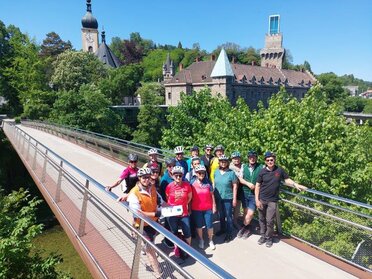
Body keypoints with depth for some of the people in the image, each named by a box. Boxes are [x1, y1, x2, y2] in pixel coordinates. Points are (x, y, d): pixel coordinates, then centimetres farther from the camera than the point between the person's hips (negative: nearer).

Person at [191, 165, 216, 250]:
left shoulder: (208, 182, -5)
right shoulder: (192, 183, -8)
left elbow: (212, 195, 1)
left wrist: (214, 206, 1)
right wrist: (189, 208, -1)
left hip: (208, 208, 1)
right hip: (196, 209, 0)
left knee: (209, 225, 7)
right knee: (198, 225, 13)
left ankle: (210, 240, 29)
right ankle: (201, 240, 35)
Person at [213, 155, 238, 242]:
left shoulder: (231, 173, -12)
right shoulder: (216, 172, 0)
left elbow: (235, 186, -9)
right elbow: (214, 183, 8)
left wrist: (234, 198, -9)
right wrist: (213, 194, 8)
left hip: (228, 198, -4)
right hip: (218, 198, 4)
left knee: (228, 216, 6)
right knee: (221, 215, 19)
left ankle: (229, 233, 21)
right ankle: (222, 228, 39)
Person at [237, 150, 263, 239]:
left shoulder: (261, 167, -6)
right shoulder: (244, 167, 3)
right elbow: (240, 179, 1)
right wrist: (248, 184, -14)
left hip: (255, 194, -3)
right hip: (245, 193, 3)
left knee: (250, 213, -4)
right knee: (245, 212, 13)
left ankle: (244, 227, 22)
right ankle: (247, 228, 33)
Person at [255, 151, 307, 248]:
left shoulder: (279, 170, -6)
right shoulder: (262, 172, -7)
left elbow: (287, 180, 8)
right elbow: (257, 186, -3)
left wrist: (296, 185, -9)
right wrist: (257, 200, -7)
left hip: (272, 200, -1)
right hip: (262, 200, 1)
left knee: (269, 221, 0)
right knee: (262, 219, 13)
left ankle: (269, 238, 22)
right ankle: (263, 236, 31)